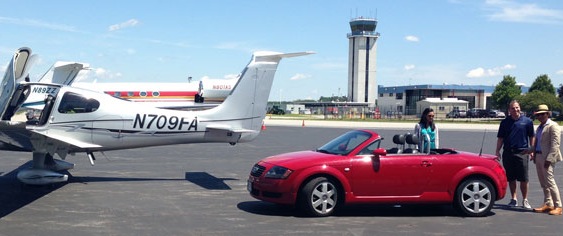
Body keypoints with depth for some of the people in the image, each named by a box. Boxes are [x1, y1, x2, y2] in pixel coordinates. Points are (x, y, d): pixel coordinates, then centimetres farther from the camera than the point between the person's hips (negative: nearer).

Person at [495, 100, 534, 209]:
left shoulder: (527, 121, 3)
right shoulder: (505, 122, 8)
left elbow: (531, 137, 7)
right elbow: (500, 138, 10)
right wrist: (498, 151, 2)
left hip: (522, 153, -2)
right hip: (508, 153, 2)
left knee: (524, 179, -2)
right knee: (511, 178, 8)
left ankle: (525, 200, 9)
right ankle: (513, 199, 18)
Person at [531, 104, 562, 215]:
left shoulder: (553, 126, -8)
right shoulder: (540, 127, 19)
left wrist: (549, 159, -21)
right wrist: (533, 153, 15)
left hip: (547, 158, -9)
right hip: (538, 156, 9)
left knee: (549, 181, -9)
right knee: (543, 182, 11)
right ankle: (548, 204, 19)